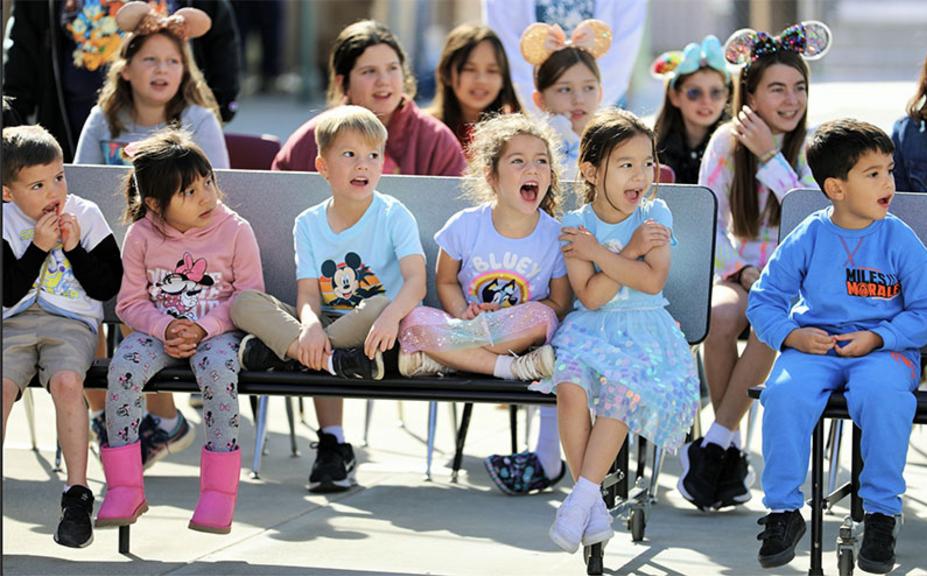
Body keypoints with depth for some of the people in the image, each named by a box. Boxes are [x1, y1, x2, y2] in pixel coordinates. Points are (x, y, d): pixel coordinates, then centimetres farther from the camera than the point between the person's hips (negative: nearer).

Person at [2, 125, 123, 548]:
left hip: (72, 322, -1)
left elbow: (106, 287, 2)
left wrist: (74, 248, -9)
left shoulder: (85, 215, 4)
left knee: (67, 381, -31)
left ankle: (77, 495, -24)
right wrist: (38, 247, -12)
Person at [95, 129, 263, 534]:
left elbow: (250, 295, -4)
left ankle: (219, 492, -25)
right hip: (159, 330, 2)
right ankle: (124, 488, -21)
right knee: (124, 364, -30)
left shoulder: (235, 230, -4)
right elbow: (131, 302, 3)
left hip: (216, 329, -2)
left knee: (217, 367, -36)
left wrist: (203, 327, -18)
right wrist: (165, 328, -17)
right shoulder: (142, 236, 1)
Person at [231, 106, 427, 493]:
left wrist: (390, 316, -43)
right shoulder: (309, 224, 6)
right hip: (327, 323, 4)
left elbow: (416, 281, -20)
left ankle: (283, 351, -25)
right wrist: (310, 326, -29)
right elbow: (308, 293, -4)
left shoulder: (393, 216, -5)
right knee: (244, 303, -18)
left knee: (381, 306, -39)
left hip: (371, 333, -4)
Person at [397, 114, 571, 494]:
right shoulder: (466, 226, -4)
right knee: (414, 321, -28)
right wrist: (464, 314, -15)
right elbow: (446, 282, 7)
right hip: (467, 325, 1)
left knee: (540, 317, -35)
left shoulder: (555, 237, -7)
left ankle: (438, 358, -28)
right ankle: (516, 367, -32)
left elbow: (559, 305, -4)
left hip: (520, 333, -1)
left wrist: (498, 316, -16)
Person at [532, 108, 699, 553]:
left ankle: (580, 499, -26)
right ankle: (594, 506, -20)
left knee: (620, 391, -30)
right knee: (571, 387, -28)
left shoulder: (654, 215, 0)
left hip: (644, 329, -1)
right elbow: (590, 296, -9)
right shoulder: (576, 224, 0)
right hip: (591, 328, 1)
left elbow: (653, 281, -13)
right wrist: (630, 252, -14)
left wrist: (598, 252, -12)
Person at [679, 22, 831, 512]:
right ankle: (732, 450, -21)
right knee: (721, 317, -34)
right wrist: (743, 272, -14)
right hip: (739, 273, 1)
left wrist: (770, 156, -19)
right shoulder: (728, 141, 2)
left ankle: (716, 442, -27)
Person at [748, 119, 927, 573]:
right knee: (784, 393, -30)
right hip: (814, 346, 1)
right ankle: (783, 510, -12)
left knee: (885, 396, -35)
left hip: (884, 348, -1)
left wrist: (877, 339, -15)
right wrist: (792, 335, -10)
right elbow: (763, 299, 9)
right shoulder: (807, 238, 3)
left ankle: (882, 514, -18)